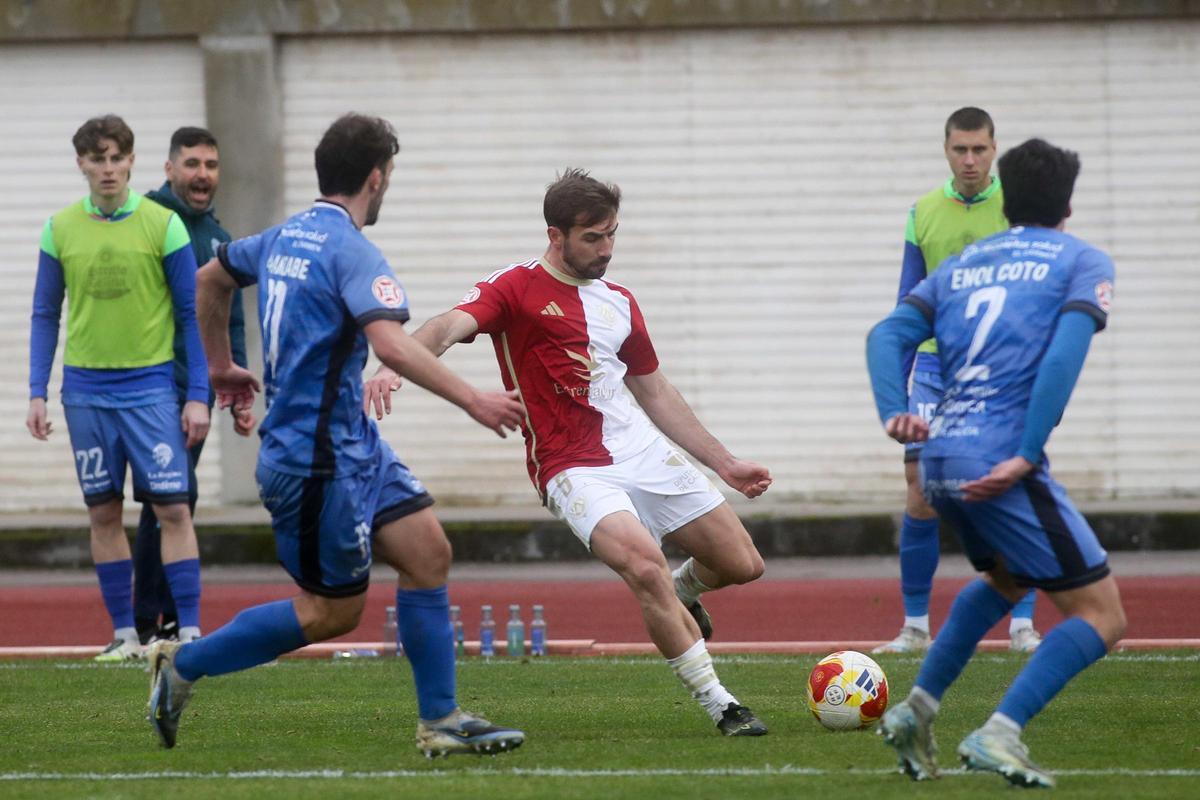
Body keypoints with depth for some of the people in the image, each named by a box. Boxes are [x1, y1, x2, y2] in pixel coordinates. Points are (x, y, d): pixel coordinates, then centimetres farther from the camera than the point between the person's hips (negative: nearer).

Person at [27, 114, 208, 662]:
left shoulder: (163, 225, -3)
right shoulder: (59, 230, 4)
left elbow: (192, 314, 0)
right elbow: (45, 316, 10)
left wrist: (198, 396, -5)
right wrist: (37, 394, 3)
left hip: (150, 385, -3)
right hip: (86, 387, 3)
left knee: (172, 508, -7)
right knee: (103, 513, 6)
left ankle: (190, 632, -4)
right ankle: (124, 634, 13)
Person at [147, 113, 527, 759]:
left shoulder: (284, 237, 11)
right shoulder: (351, 251, -17)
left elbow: (210, 280, 27)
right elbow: (392, 344, -31)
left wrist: (220, 366, 39)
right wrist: (472, 400, -28)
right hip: (317, 458, -10)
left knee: (428, 553, 5)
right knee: (332, 611, 0)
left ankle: (440, 722, 7)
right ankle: (182, 664, 10)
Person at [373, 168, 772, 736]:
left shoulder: (618, 302, 15)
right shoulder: (516, 288, -5)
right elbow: (451, 326, -23)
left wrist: (724, 464, 24)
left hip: (645, 452, 6)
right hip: (575, 470, -6)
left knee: (742, 565, 4)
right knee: (645, 566, -29)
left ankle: (682, 595, 40)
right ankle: (719, 706, -17)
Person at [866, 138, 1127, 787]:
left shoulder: (962, 264, 22)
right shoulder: (1083, 262, 5)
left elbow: (887, 336, 8)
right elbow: (1065, 352, -12)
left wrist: (894, 414, -5)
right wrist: (1026, 456, -15)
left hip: (939, 461, 7)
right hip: (1000, 460, -7)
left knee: (1006, 578, 34)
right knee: (1101, 615, -1)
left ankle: (916, 709, 26)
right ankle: (998, 737, -17)